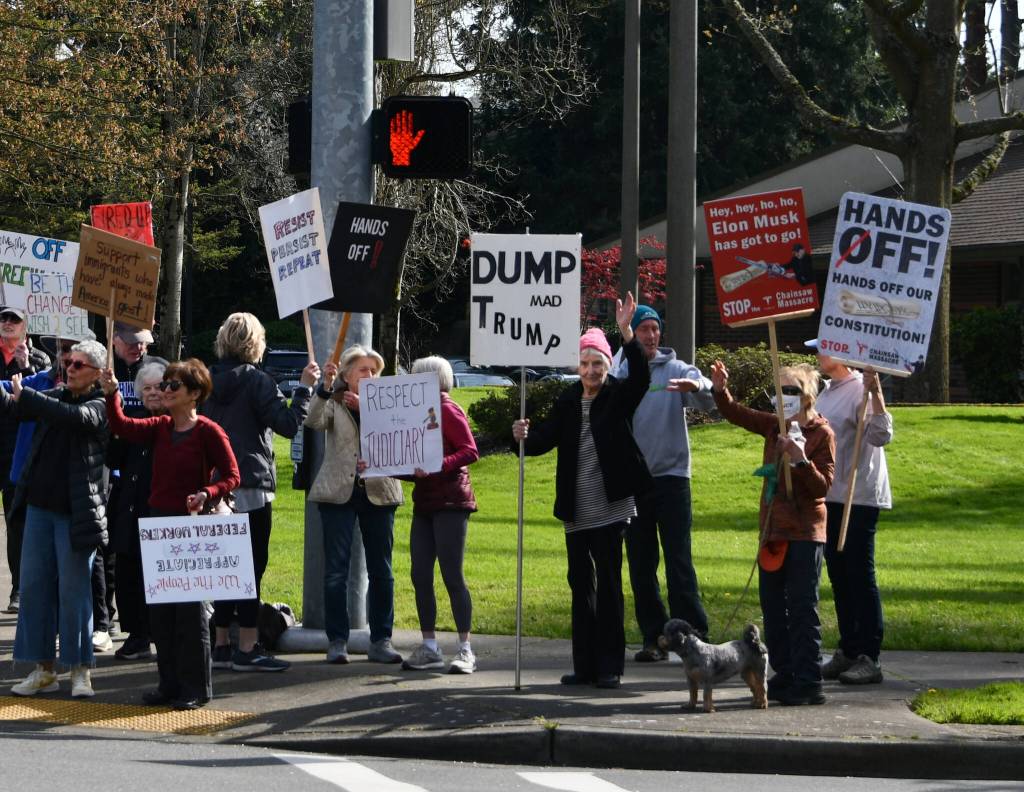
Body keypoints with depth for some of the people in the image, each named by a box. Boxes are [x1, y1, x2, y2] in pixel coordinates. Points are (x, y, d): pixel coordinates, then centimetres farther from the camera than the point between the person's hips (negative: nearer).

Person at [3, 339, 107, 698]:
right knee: (34, 585, 5)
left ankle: (80, 670, 7)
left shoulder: (100, 406, -5)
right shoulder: (55, 396, 12)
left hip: (76, 512, -6)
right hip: (40, 505, 6)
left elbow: (74, 416, -26)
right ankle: (43, 669, 12)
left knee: (73, 588, -2)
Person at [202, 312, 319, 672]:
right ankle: (247, 649, -5)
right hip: (251, 485, -7)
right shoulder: (257, 380, -11)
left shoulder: (212, 381, 9)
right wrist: (305, 387, -8)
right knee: (251, 565, -4)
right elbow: (289, 424, -16)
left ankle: (221, 644, 14)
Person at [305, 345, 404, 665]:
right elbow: (314, 422, -16)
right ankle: (337, 641, 3)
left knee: (381, 570, 4)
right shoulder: (333, 403, 5)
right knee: (336, 569, -2)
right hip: (339, 492, -2)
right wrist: (326, 388, -27)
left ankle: (381, 641, 10)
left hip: (378, 492, 2)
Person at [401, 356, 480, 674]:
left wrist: (437, 466, -28)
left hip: (450, 502, -8)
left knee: (452, 575, -7)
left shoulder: (448, 410, -8)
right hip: (425, 502, 9)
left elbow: (470, 451, -16)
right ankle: (429, 648, 11)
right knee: (420, 575, 5)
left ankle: (465, 650, -3)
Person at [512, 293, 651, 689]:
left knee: (608, 583, -5)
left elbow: (641, 377, -21)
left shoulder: (618, 397, -2)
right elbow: (545, 440, 4)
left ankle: (609, 666, -1)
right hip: (576, 511, 5)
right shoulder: (568, 403, 9)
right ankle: (584, 665, 14)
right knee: (581, 584, 9)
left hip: (610, 507, -5)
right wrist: (525, 436, -19)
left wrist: (626, 331, -31)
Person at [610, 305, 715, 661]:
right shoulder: (619, 371, 8)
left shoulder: (677, 369, 3)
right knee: (641, 565, 5)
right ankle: (654, 638, 11)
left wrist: (698, 386, -33)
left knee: (679, 561, -8)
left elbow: (710, 402, -11)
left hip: (671, 475, -2)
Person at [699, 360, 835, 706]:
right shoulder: (775, 427, 9)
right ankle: (785, 675, 20)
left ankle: (808, 683, -6)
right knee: (772, 606, 11)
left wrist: (801, 460, -27)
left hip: (804, 534, -8)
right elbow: (737, 414, 16)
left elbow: (823, 485, -13)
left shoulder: (821, 434, -10)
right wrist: (720, 390, -1)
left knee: (802, 607, -8)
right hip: (773, 531, 8)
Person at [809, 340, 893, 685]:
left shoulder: (861, 390, -12)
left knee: (860, 575, -8)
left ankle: (869, 658, -6)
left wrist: (875, 392, -35)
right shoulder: (828, 392, 16)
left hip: (859, 498, -9)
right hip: (831, 497, 9)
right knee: (838, 576, 12)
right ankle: (848, 651, 19)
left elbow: (881, 435, -25)